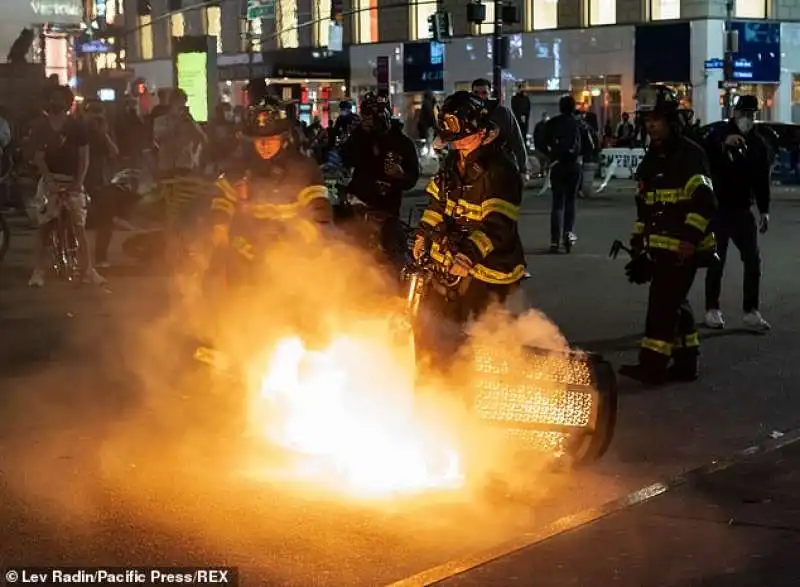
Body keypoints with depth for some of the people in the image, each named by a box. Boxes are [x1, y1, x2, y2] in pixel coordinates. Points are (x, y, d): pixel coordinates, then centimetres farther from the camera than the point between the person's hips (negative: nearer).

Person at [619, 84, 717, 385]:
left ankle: (652, 365, -7)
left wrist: (690, 237, -26)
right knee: (674, 303, 12)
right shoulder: (651, 159, 15)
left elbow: (705, 201, -19)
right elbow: (644, 205, 22)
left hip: (684, 248, -8)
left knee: (663, 303, -10)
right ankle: (686, 362, 21)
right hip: (660, 247, 9)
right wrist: (638, 243, 21)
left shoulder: (690, 155, -11)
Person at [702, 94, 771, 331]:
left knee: (753, 260, 1)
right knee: (717, 261, 0)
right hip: (718, 209, -4)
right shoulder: (719, 136, -3)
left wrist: (764, 211, 9)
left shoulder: (758, 143, 8)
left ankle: (751, 311, 7)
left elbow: (762, 179, 11)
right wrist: (724, 145, -36)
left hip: (743, 210, 4)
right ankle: (712, 310, 9)